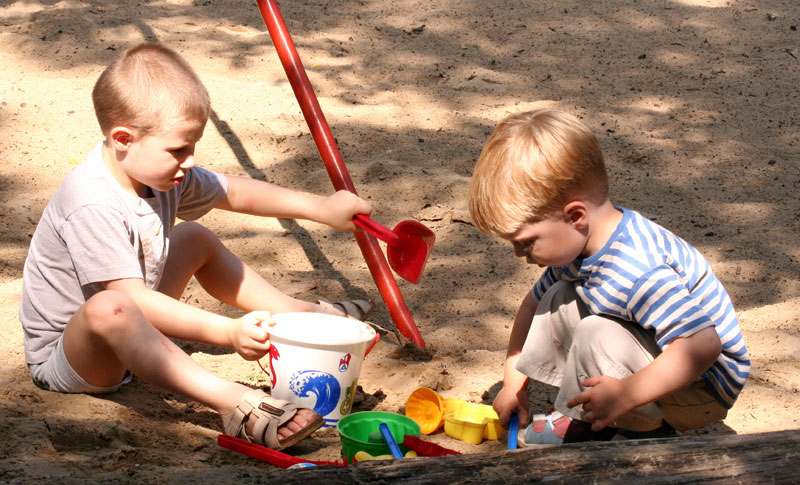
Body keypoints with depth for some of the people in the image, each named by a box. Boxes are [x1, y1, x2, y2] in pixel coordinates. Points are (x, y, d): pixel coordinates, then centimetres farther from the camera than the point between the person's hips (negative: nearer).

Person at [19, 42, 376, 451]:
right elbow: (133, 300, -37)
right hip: (65, 355, -10)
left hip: (130, 332, 10)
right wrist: (226, 332, -41)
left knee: (196, 239, 15)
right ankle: (234, 403, -49)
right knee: (109, 309, -43)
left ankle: (299, 314, 27)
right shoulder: (93, 205, -32)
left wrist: (322, 209, 6)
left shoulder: (156, 170, -3)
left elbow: (234, 193, 11)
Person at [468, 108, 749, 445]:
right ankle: (582, 415, 5)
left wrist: (626, 395, -41)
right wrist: (513, 384, 17)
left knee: (597, 336, -30)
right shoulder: (576, 246, -4)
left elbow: (704, 344, -42)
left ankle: (645, 432, -7)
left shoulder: (637, 270, -36)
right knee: (559, 300, 5)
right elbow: (534, 304, 14)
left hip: (704, 386, -10)